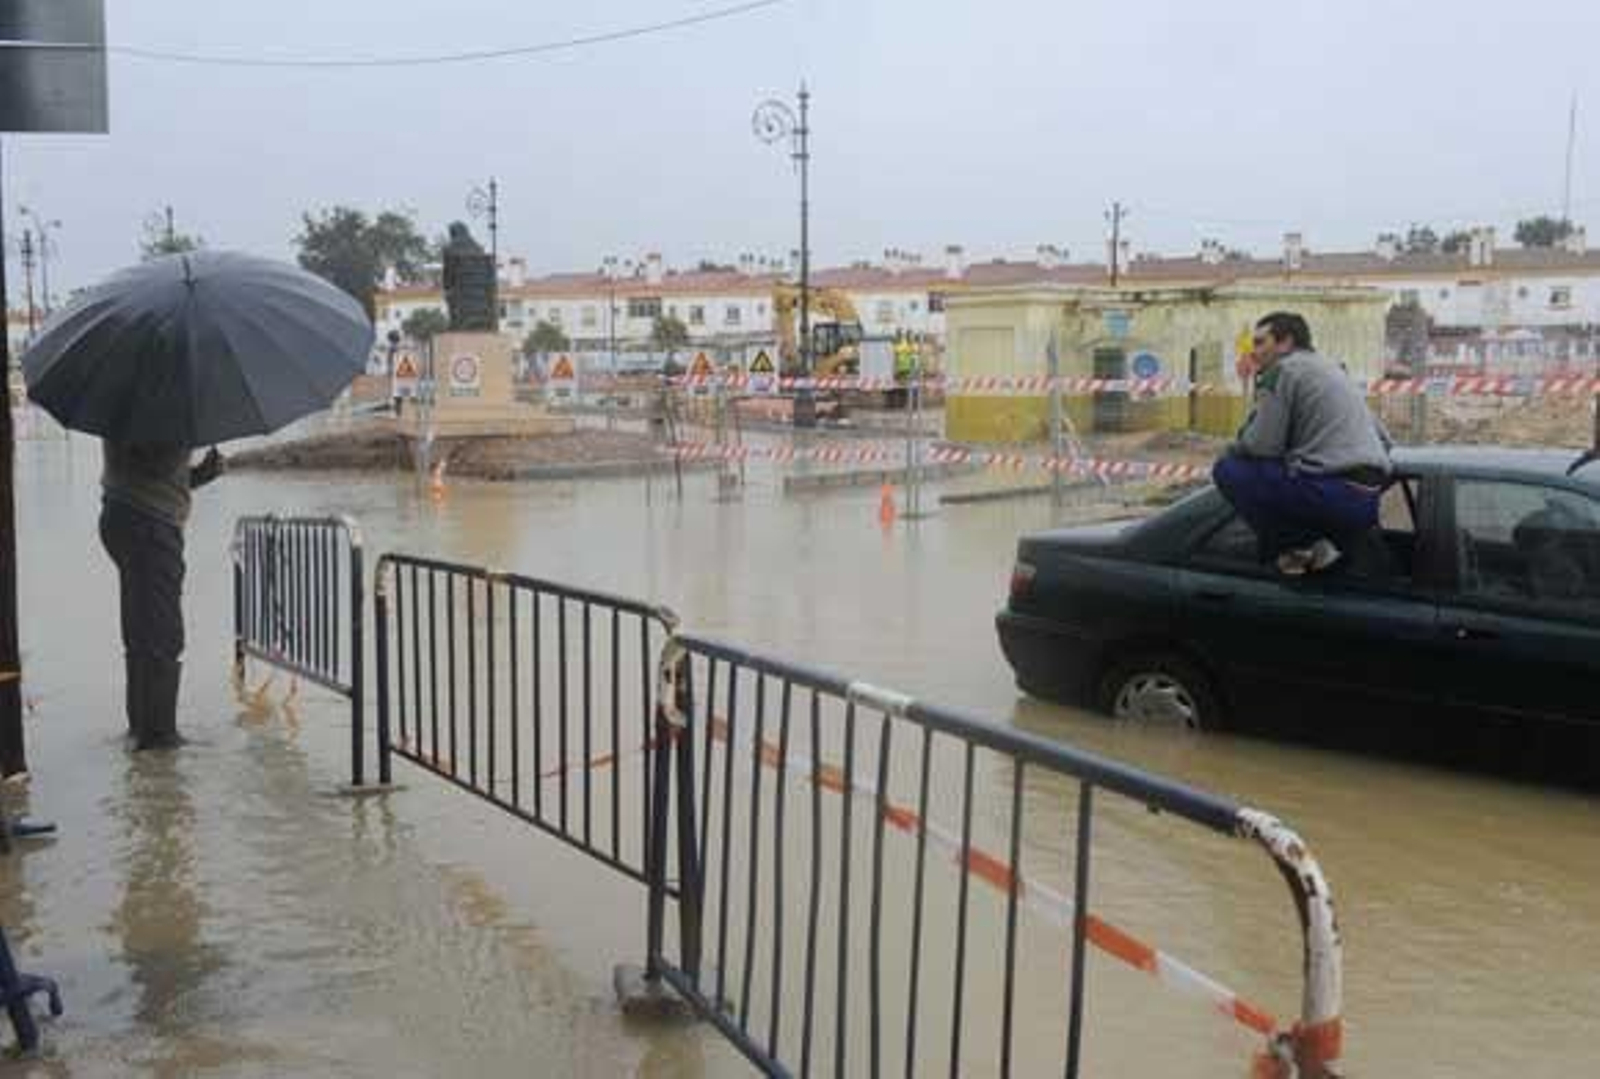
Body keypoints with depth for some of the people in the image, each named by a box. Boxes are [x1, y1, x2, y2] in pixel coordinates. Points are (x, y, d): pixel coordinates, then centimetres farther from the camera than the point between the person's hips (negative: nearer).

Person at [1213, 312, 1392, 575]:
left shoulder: (1282, 369, 0)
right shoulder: (1334, 370, 27)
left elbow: (1262, 445, -7)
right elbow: (1384, 440, 31)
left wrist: (1235, 447, 15)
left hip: (1330, 495, -9)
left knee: (1228, 469, 4)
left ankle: (1295, 547, -3)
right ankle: (1331, 541, 10)